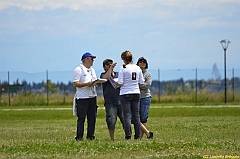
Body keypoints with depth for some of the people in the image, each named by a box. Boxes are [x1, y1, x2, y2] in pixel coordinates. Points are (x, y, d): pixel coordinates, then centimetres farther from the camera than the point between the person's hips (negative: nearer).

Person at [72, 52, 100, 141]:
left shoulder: (92, 70, 20)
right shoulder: (78, 70, -6)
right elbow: (75, 83, -13)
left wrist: (98, 84, 1)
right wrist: (87, 84, -21)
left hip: (92, 96, 7)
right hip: (82, 98, -7)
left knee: (92, 118, 6)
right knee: (81, 118, -6)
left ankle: (90, 136, 12)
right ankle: (79, 137, -4)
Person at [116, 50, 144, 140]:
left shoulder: (123, 69, -11)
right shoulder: (137, 68, 3)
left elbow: (120, 84, -13)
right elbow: (141, 83, 6)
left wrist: (115, 83, 7)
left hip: (125, 94, -4)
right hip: (136, 94, 4)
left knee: (127, 116, -2)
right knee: (136, 115, 9)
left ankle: (128, 136, -4)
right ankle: (137, 136, 10)